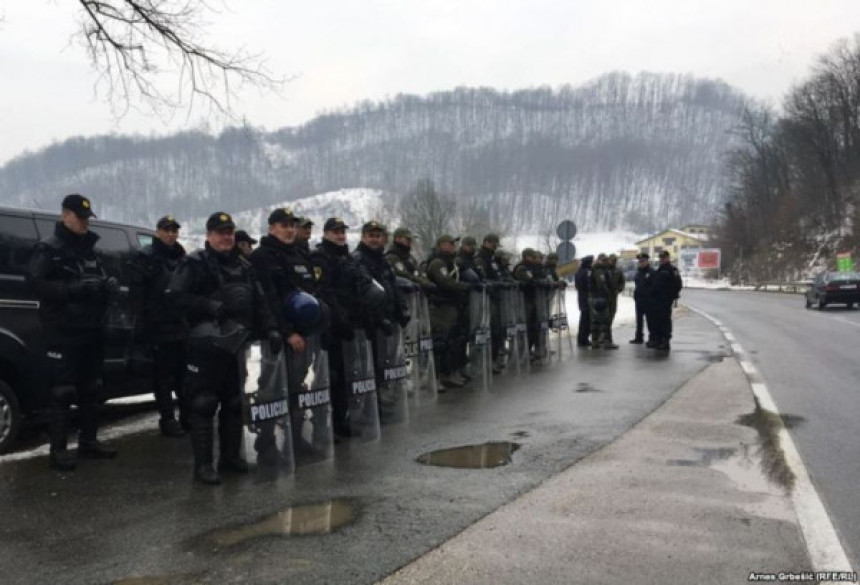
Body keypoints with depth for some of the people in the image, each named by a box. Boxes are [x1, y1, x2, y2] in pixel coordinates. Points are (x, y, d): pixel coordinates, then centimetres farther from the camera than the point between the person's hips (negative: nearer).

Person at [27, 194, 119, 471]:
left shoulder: (88, 249, 16)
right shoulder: (48, 249, -5)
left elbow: (100, 280, 20)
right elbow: (37, 284, -17)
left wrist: (109, 283, -4)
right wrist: (75, 288, -25)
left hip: (91, 331, 7)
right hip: (63, 333, -7)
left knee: (90, 389, 13)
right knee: (62, 391, -5)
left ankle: (88, 442, 23)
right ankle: (59, 449, 1)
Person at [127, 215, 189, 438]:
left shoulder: (182, 257, 17)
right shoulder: (145, 257, -3)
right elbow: (136, 293, -10)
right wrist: (142, 323, -16)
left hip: (182, 325, 6)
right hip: (159, 326, -6)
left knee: (185, 373, 10)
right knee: (164, 375, -1)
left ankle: (187, 416, 19)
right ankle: (167, 419, 6)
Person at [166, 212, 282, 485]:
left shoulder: (244, 267, 17)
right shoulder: (194, 263, -2)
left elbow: (259, 302, 18)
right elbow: (176, 296, -11)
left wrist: (270, 330, 5)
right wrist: (208, 305, -22)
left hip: (236, 345, 6)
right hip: (206, 345, -6)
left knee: (235, 402, 13)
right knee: (203, 404, -5)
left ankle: (231, 456, 25)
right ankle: (203, 464, 1)